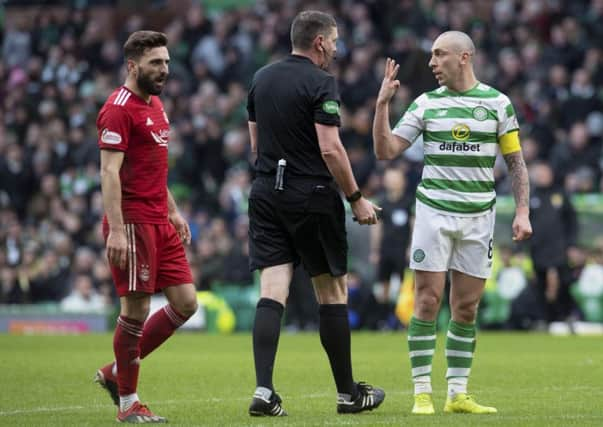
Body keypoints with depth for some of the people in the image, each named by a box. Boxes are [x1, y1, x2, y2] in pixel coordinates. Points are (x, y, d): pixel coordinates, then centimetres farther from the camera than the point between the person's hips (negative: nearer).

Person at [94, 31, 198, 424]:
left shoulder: (155, 106, 18)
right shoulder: (119, 109, -11)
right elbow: (110, 173, -17)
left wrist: (173, 211, 23)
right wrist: (116, 230, -23)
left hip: (160, 222, 9)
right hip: (132, 222, -9)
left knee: (186, 303, 6)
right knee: (136, 309, -5)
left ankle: (117, 372, 18)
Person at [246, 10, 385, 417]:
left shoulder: (262, 78, 10)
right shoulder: (321, 82, -12)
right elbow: (330, 148, -18)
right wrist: (357, 198, -10)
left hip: (266, 194, 6)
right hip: (312, 198, -6)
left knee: (272, 293, 0)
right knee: (333, 292, 6)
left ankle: (263, 390, -13)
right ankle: (348, 393, 14)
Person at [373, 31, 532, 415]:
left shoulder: (497, 103, 2)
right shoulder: (426, 103, 4)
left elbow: (516, 162, 6)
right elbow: (386, 151, 1)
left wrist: (523, 212, -3)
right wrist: (382, 105, -10)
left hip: (479, 215, 0)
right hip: (434, 211, 0)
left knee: (466, 309, 3)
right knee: (427, 302, -5)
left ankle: (458, 394, 10)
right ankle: (422, 393, -1)